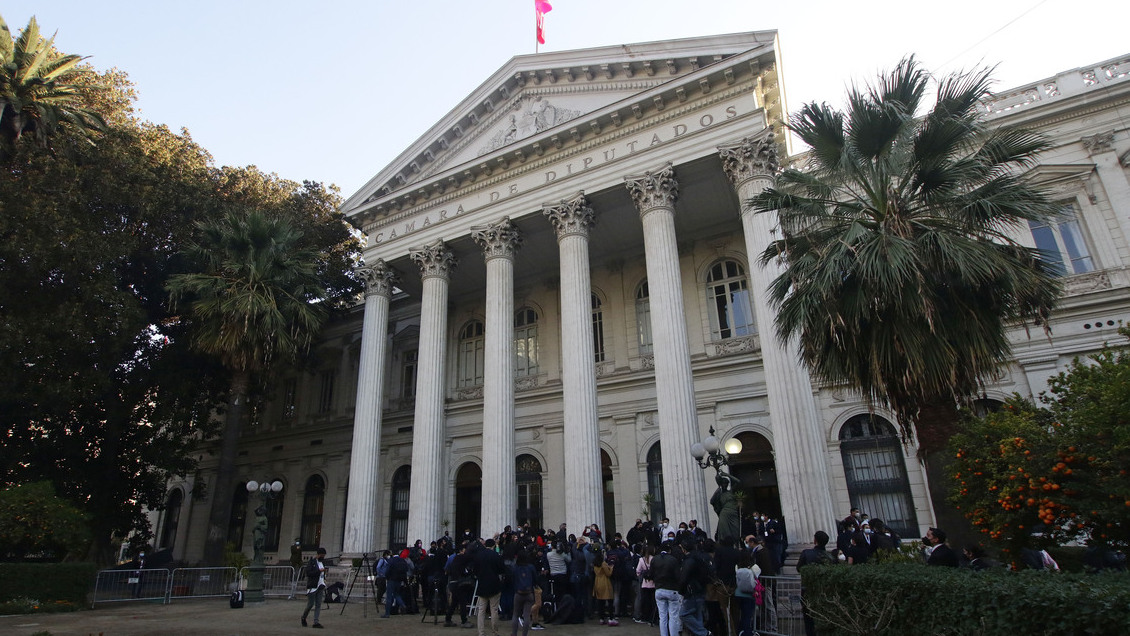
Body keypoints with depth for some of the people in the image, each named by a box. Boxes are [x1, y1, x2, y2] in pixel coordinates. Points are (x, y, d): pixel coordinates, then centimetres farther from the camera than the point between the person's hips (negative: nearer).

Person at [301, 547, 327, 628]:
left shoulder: (323, 562, 14)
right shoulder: (312, 562, -8)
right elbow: (308, 573, -19)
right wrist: (319, 570, -23)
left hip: (320, 586, 6)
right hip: (312, 586, -6)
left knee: (318, 605, 1)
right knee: (310, 604, 0)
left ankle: (316, 622, 0)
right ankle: (303, 618, 25)